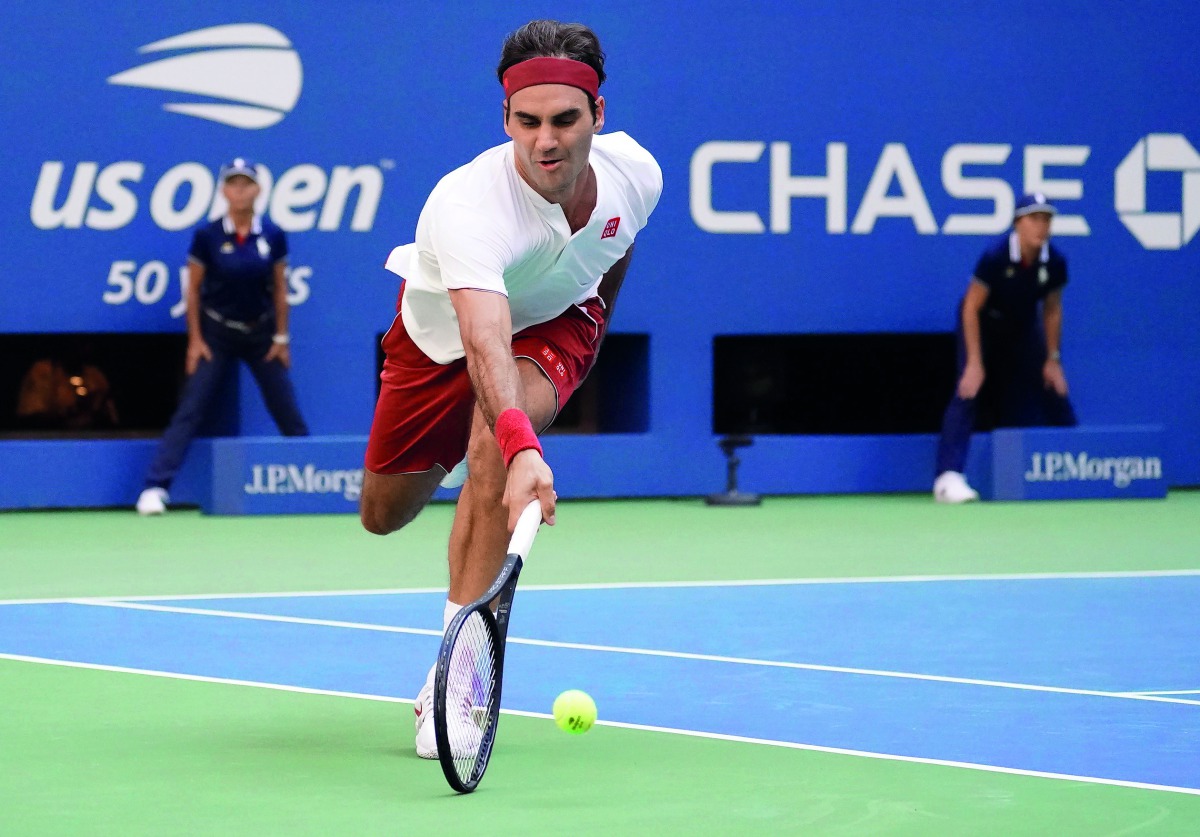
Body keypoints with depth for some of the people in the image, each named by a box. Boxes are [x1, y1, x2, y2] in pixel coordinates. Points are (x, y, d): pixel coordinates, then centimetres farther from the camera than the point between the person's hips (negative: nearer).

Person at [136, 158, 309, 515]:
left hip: (261, 333, 2)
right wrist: (195, 339, -6)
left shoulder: (273, 236, -7)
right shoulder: (207, 236, -11)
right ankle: (155, 487, -11)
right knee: (190, 411, -9)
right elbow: (193, 289, -4)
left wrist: (281, 337, 1)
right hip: (217, 334, -2)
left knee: (288, 412, 6)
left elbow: (280, 289, 2)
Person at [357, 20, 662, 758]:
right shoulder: (467, 206, -43)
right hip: (442, 329, -1)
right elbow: (485, 341, -57)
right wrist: (521, 448, -73)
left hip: (555, 321, 1)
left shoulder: (636, 173, -25)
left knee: (493, 442, -33)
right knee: (384, 517, 14)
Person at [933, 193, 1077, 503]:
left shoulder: (1054, 263, -18)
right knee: (969, 392, -22)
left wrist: (1053, 359, 0)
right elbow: (971, 308, -23)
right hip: (983, 324, -5)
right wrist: (974, 363, -25)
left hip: (1024, 327, 5)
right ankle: (948, 477, -27)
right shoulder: (995, 256, -30)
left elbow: (1052, 310, -1)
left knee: (1054, 390, 5)